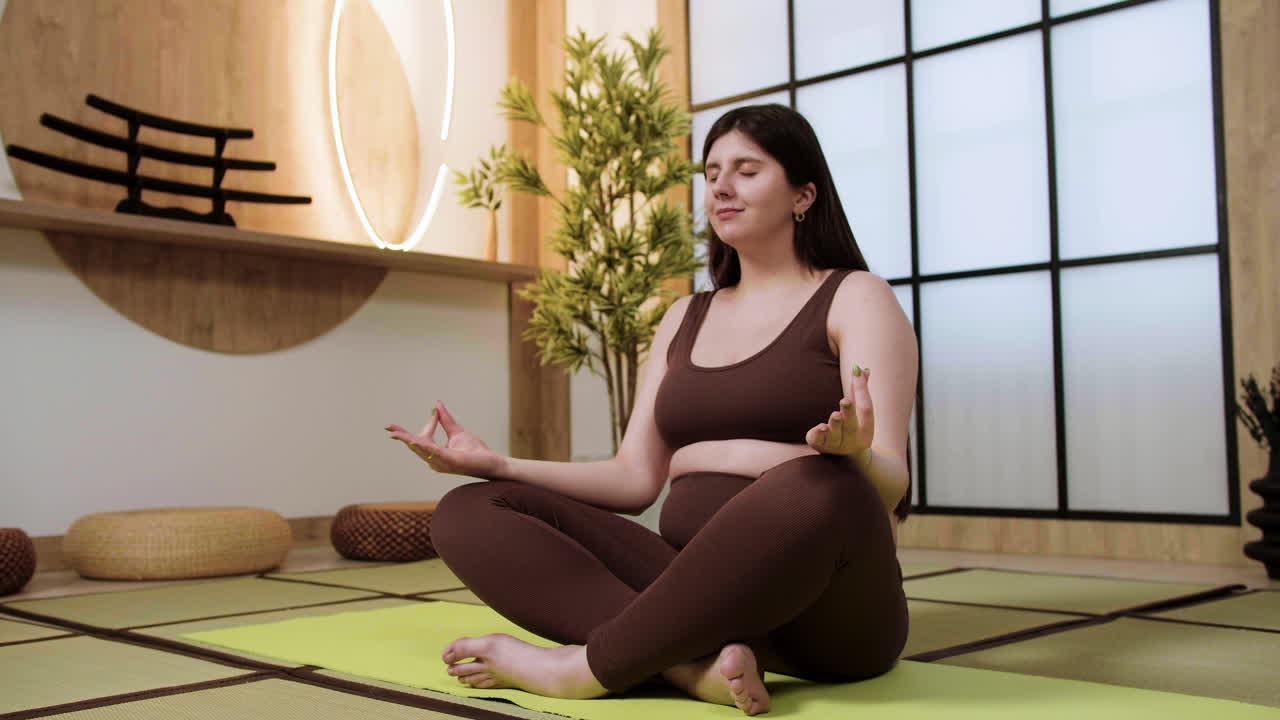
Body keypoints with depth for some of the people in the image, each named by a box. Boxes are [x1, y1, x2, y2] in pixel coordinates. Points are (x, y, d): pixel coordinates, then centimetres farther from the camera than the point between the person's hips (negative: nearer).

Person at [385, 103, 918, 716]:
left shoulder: (855, 299, 3)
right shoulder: (685, 319, 19)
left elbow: (891, 484, -9)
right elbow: (636, 478, 12)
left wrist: (852, 454, -32)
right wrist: (495, 464, 1)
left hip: (827, 613, -5)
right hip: (697, 594, 5)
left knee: (820, 492, -40)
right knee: (468, 514, -9)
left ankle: (590, 666, -25)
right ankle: (693, 662, -29)